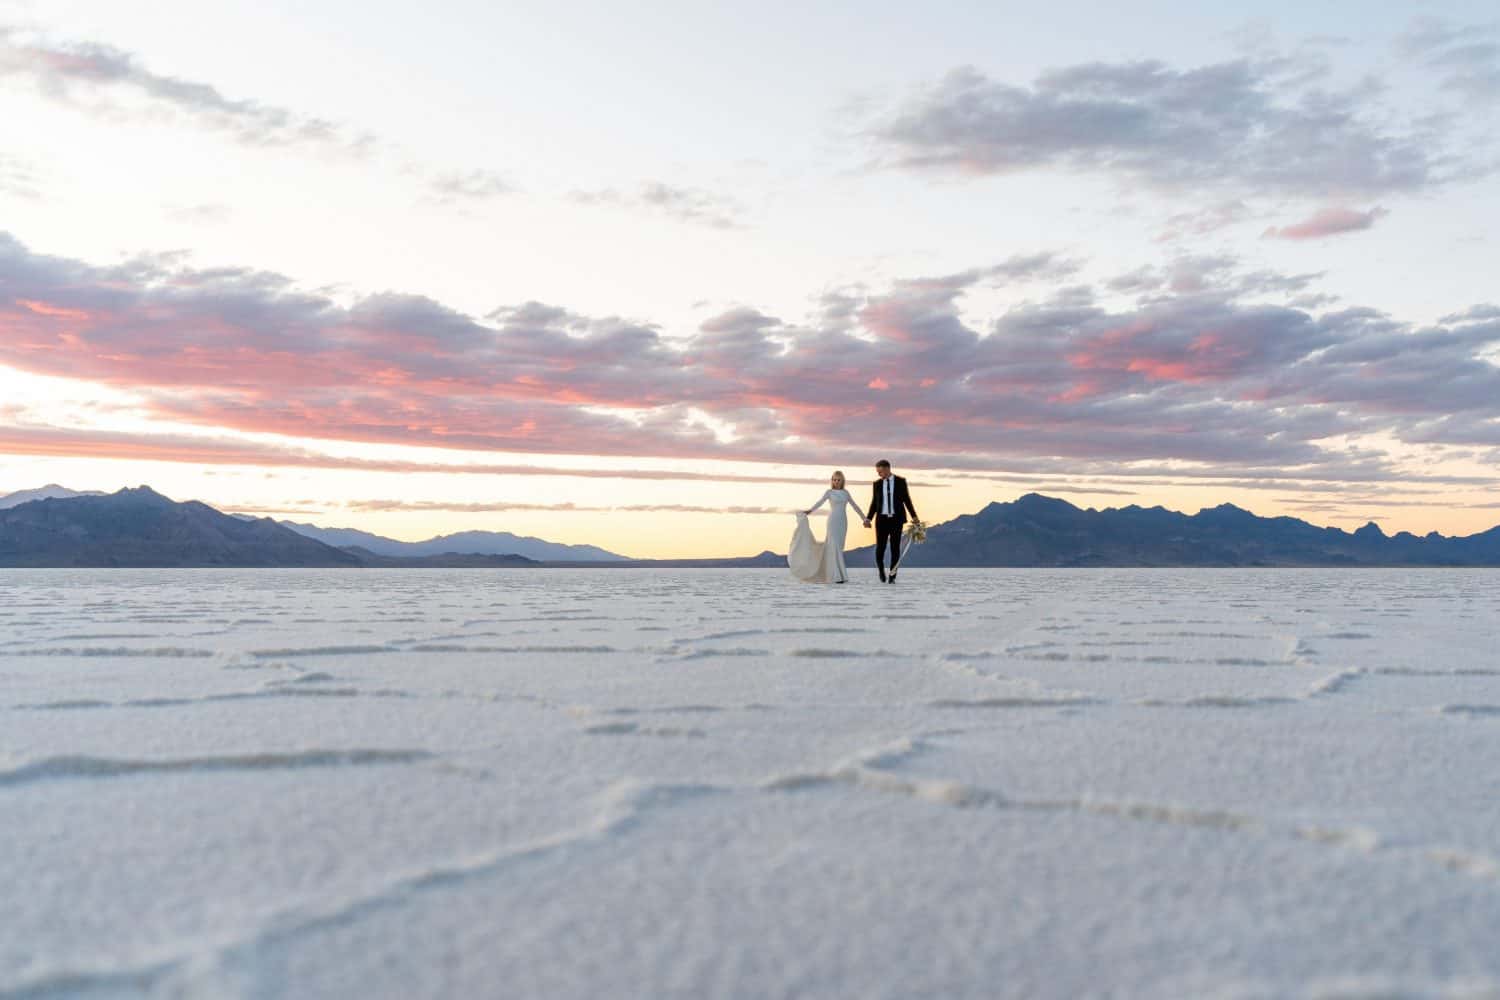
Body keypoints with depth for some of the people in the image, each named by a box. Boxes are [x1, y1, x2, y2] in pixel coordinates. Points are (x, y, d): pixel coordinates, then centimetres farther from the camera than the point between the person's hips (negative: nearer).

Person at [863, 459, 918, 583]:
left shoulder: (900, 481, 1)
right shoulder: (877, 484, 6)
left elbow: (906, 499, 5)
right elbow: (874, 503, 7)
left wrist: (914, 516, -2)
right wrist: (868, 519, -4)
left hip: (896, 519, -1)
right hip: (882, 519, 1)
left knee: (895, 548, -3)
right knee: (880, 547, -7)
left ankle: (892, 576, 5)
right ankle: (881, 569, 20)